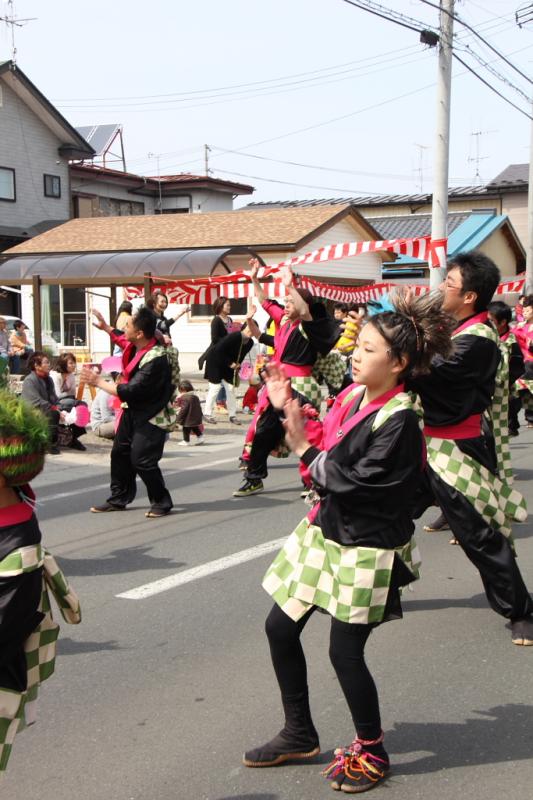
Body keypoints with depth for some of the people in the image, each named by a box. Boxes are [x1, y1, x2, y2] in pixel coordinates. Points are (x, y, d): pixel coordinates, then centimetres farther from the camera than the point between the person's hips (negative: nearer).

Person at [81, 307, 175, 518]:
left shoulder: (155, 359, -30)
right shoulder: (136, 346, -3)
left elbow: (130, 391, -30)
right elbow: (122, 340, 27)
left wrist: (99, 381, -22)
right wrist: (106, 328, 24)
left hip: (149, 416, -9)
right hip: (132, 410, 9)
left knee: (142, 460, -10)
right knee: (120, 453, 14)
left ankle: (161, 502, 7)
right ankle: (119, 498, 28)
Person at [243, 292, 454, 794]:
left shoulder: (399, 420, -21)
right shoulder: (353, 396, 3)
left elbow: (347, 481, -24)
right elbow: (327, 455, 6)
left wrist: (303, 448, -16)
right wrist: (287, 410, -1)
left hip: (366, 546, -8)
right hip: (325, 531, 8)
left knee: (345, 651, -1)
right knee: (280, 627, 12)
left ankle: (371, 752, 25)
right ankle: (299, 735, 30)